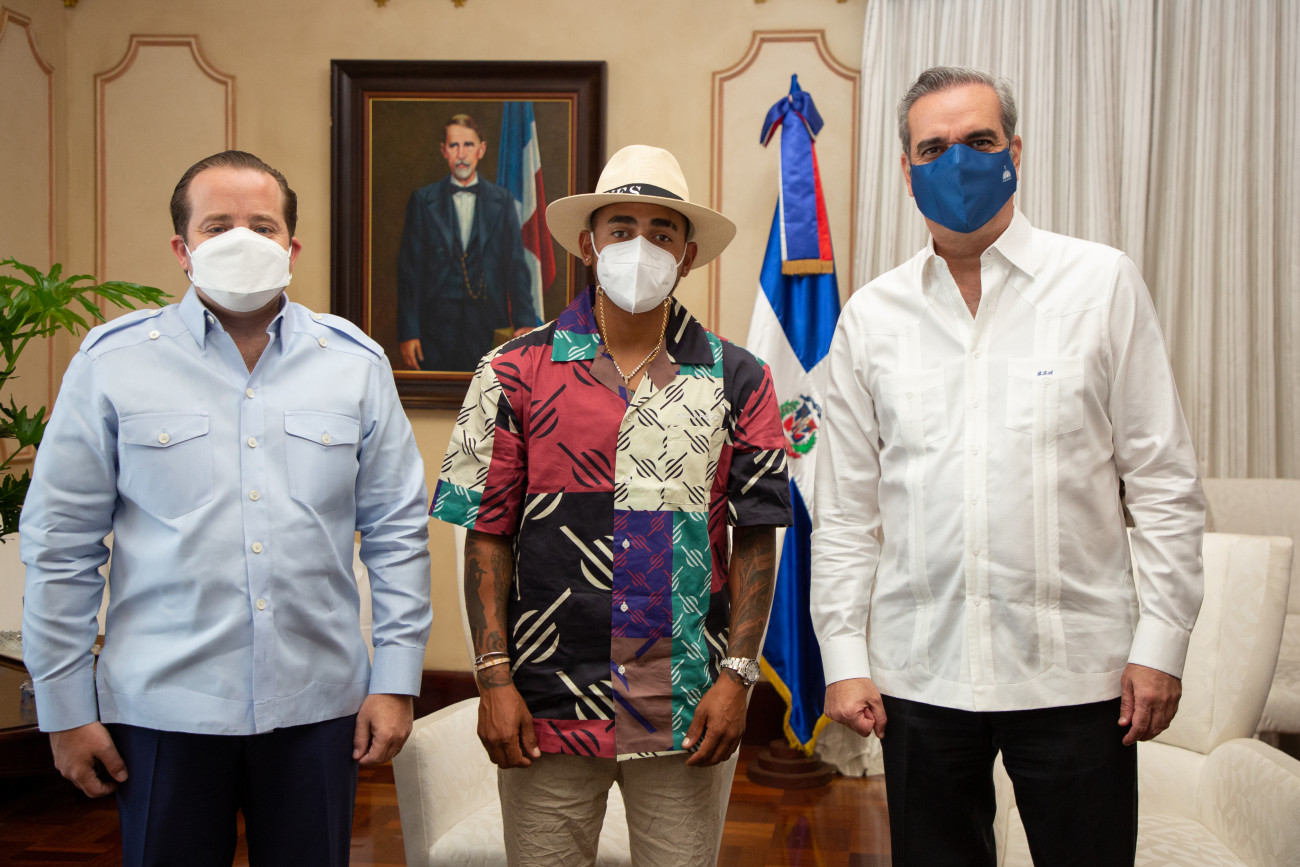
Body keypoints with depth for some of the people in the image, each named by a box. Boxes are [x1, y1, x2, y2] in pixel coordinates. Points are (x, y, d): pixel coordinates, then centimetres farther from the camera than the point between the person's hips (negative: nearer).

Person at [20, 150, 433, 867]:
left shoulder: (356, 363, 4)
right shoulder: (113, 361, -1)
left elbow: (396, 532, 5)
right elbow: (61, 543, 1)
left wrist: (396, 678, 0)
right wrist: (65, 706, 0)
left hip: (317, 702, 2)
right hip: (162, 706, -1)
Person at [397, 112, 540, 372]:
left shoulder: (502, 200, 9)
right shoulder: (423, 200, 7)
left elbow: (516, 264, 5)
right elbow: (409, 269, 4)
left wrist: (524, 322, -5)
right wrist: (407, 332, -3)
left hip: (488, 329, 1)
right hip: (437, 327, 0)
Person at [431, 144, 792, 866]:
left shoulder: (737, 380, 5)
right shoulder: (515, 373, 1)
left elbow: (755, 540, 3)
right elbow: (488, 535, 1)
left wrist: (737, 674, -5)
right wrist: (493, 678, -6)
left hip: (688, 718, 1)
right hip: (547, 711, -1)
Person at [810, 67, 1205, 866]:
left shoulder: (1102, 284, 0)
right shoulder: (872, 316, 6)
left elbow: (1166, 482, 0)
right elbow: (846, 508, 8)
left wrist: (1161, 644, -4)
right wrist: (845, 656, 2)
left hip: (1074, 673, -2)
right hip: (919, 673, 2)